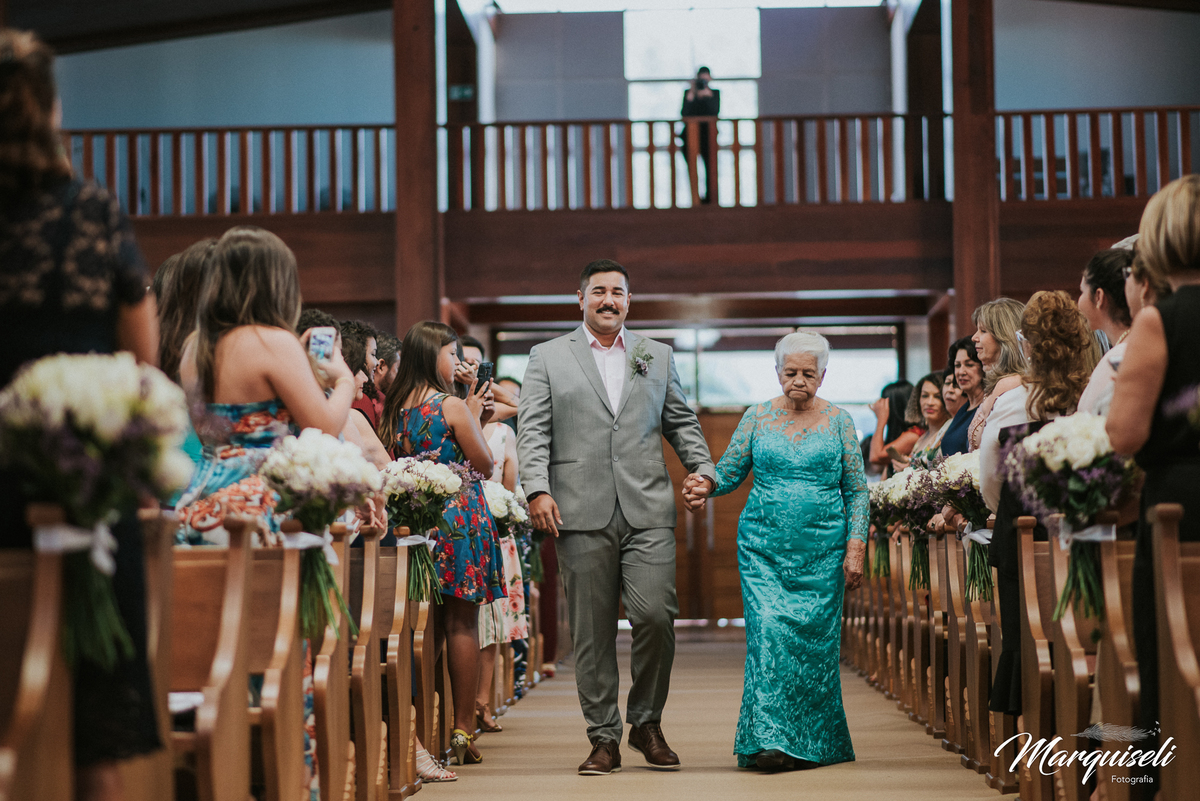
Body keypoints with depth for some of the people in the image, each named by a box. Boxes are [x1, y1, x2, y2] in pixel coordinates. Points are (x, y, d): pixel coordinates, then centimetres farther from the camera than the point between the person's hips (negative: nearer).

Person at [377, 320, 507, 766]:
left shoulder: (393, 408, 7)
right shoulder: (452, 406, -11)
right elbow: (485, 464, -3)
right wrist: (475, 417, 9)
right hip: (460, 514, -6)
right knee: (462, 624, 0)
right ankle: (462, 730, 2)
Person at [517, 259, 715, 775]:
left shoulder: (657, 356, 18)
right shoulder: (548, 358, 11)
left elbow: (681, 421, 20)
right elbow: (532, 431, 3)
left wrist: (700, 465, 3)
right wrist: (537, 489, -10)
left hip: (648, 512, 1)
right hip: (582, 515, -1)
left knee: (656, 616, -10)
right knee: (592, 632, 1)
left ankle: (647, 723, 10)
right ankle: (604, 739, 11)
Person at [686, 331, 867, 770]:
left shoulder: (838, 421, 5)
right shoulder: (757, 417, 7)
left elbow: (857, 491, 5)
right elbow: (729, 471, 7)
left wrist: (855, 547, -3)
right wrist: (703, 487, -15)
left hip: (822, 551, 0)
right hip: (764, 548, 0)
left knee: (814, 640, -1)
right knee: (768, 633, -13)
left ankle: (814, 743, 10)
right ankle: (769, 739, -13)